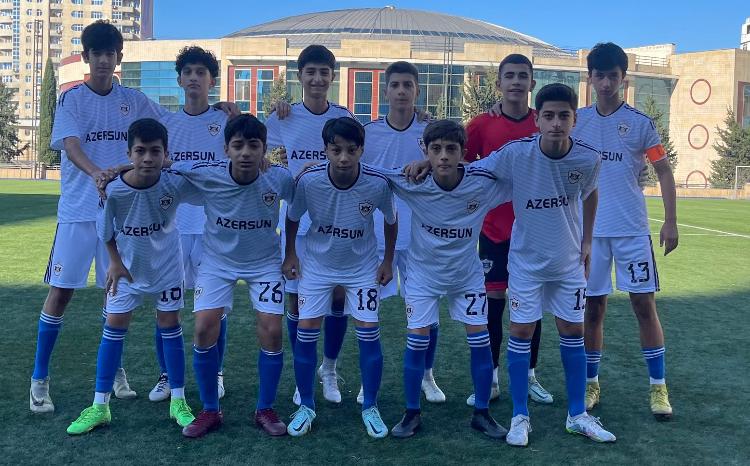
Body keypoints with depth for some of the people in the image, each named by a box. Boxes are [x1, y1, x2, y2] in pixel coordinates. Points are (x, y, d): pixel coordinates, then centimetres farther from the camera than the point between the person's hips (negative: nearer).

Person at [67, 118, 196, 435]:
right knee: (114, 326, 1)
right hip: (128, 267, 0)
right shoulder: (114, 190, -25)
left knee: (170, 325, 5)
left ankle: (178, 402, 17)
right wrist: (115, 262, -5)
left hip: (166, 267, 0)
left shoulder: (176, 184, -26)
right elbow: (107, 232, -8)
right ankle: (100, 406, 12)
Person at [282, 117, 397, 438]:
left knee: (368, 332, -3)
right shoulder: (308, 180, -24)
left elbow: (390, 220, -3)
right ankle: (306, 406, 16)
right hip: (317, 264, 1)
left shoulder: (378, 183, -24)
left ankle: (370, 408, 16)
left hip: (362, 266, 0)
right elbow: (292, 218, -3)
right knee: (306, 331, -3)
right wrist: (290, 255, -1)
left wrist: (388, 261, 2)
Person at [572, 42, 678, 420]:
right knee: (593, 307, 7)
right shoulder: (578, 121, 5)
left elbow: (664, 171, 2)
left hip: (632, 229, -1)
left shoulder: (640, 123, 0)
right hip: (590, 230, 2)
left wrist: (670, 222, -6)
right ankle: (591, 383, 20)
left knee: (644, 304, 0)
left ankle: (658, 386, 12)